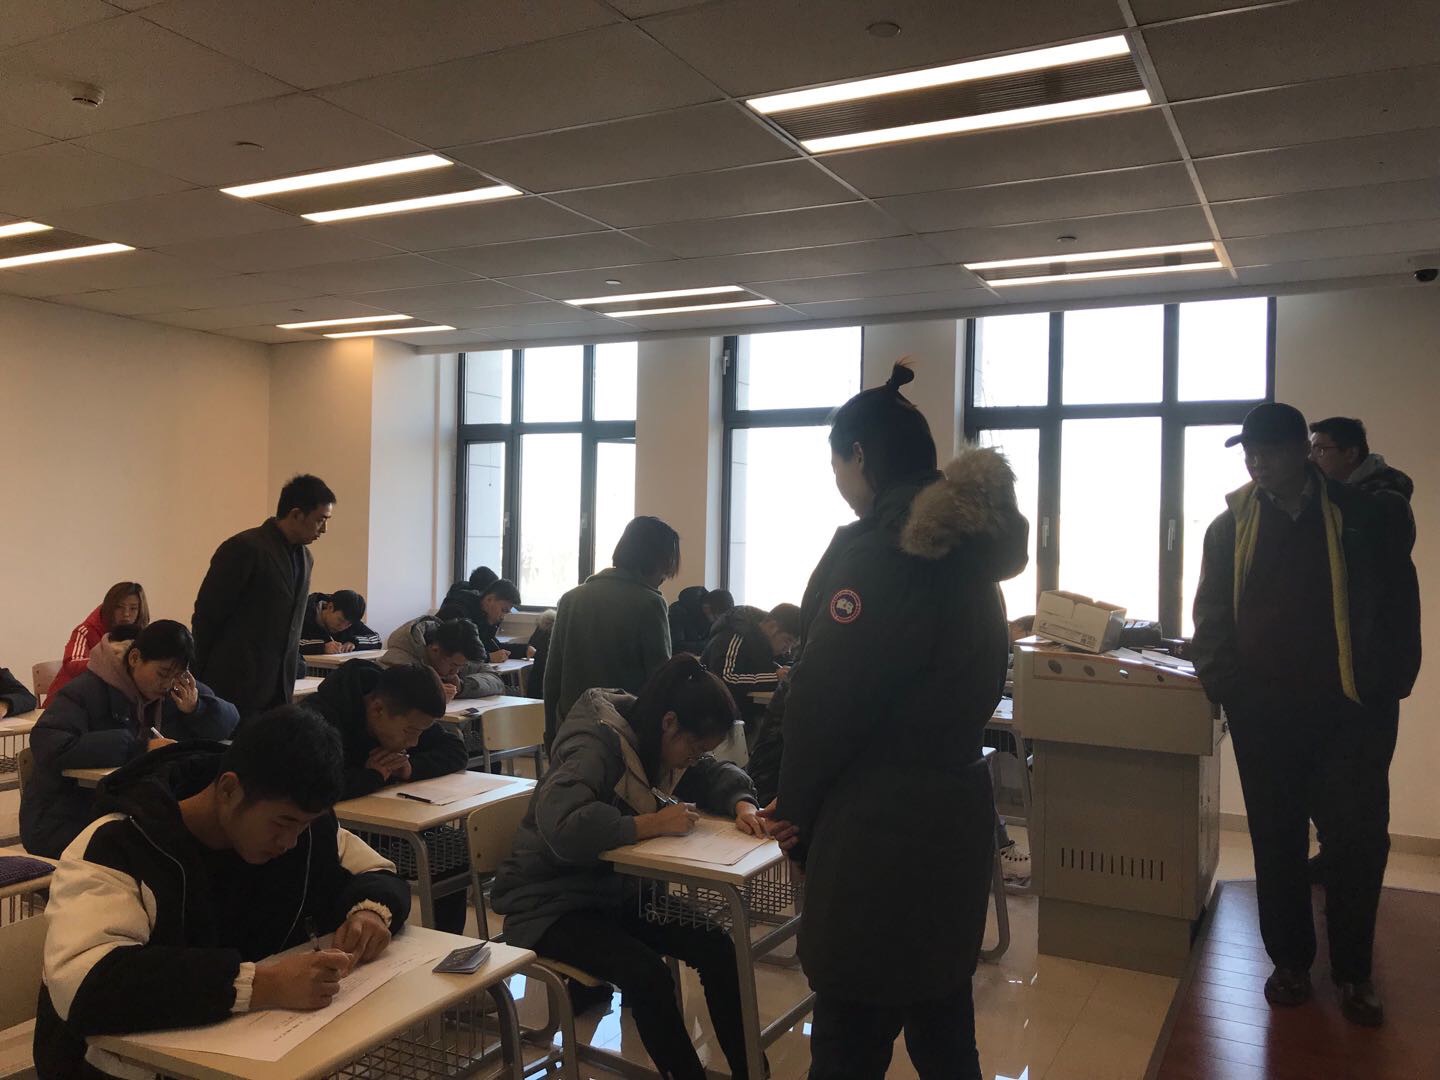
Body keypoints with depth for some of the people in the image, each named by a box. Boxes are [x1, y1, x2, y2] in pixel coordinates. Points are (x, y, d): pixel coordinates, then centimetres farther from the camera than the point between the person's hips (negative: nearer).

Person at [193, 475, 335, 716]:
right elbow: (206, 616, -9)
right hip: (234, 690, -6)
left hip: (278, 691, 7)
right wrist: (200, 684, -3)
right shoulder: (244, 548, -12)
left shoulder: (305, 558, 12)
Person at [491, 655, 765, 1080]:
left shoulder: (653, 742, 0)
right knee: (646, 973, -29)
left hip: (615, 891, 8)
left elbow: (719, 775, 11)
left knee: (716, 949, -10)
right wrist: (653, 824, -31)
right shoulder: (597, 744, -26)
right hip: (550, 905, -8)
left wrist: (742, 805, -12)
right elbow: (563, 826, -41)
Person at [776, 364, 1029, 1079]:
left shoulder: (873, 550, -18)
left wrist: (795, 801, -4)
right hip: (957, 808, 9)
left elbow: (827, 698, -18)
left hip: (879, 826, -9)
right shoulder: (968, 546, 9)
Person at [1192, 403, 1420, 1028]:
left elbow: (1398, 605, 2)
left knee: (1358, 840, 2)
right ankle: (1290, 961, 25)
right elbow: (1211, 615, 5)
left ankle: (1353, 972, 20)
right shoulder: (1232, 526, 4)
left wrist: (1386, 684, -6)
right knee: (1276, 842, 9)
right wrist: (1223, 684, -8)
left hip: (1351, 711, -1)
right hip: (1263, 713, 1)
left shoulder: (1362, 517, 0)